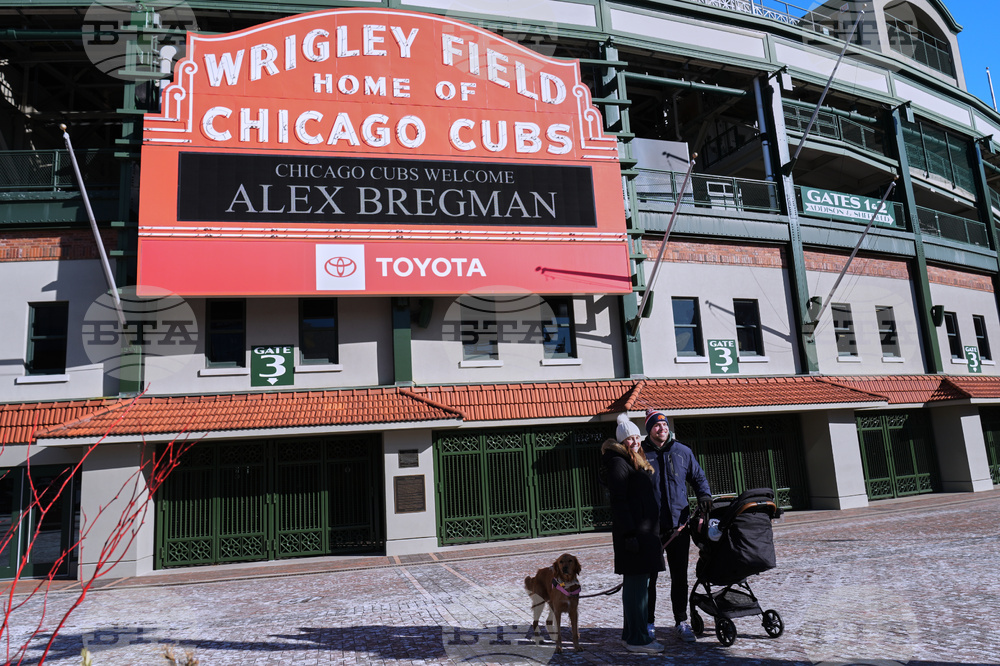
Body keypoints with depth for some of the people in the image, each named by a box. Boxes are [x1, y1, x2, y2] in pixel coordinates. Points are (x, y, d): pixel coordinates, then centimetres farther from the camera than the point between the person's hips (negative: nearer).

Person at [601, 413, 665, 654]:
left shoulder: (636, 462, 19)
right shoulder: (618, 463, -11)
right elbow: (618, 501, -17)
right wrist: (629, 534, -22)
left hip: (645, 530, 10)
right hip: (633, 532, -10)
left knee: (637, 584, 14)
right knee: (636, 584, -6)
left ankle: (631, 634, 23)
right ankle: (637, 639, 0)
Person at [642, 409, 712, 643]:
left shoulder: (682, 452, 7)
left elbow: (698, 477, 19)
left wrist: (704, 495, -1)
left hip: (679, 524, 3)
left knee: (680, 576, 11)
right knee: (649, 575, 4)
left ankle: (681, 622, 23)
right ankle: (648, 623, 17)